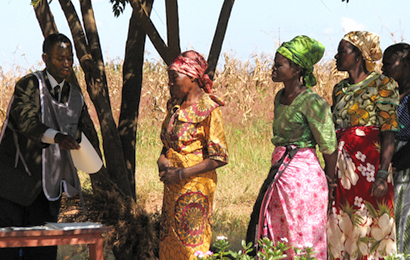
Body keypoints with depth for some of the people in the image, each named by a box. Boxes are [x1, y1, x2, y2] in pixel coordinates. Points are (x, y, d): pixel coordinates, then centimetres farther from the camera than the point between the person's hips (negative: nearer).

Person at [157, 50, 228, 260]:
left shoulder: (208, 109, -11)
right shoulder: (174, 106, 11)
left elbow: (219, 158, -13)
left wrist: (181, 174, -16)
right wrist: (162, 160, 0)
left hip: (196, 185, -7)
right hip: (173, 187, 7)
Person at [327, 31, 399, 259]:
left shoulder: (381, 85, -5)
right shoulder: (340, 89, 16)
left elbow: (389, 135, -11)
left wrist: (382, 175, -20)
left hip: (368, 164, -7)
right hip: (341, 167, 7)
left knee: (369, 227, -7)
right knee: (341, 226, 5)